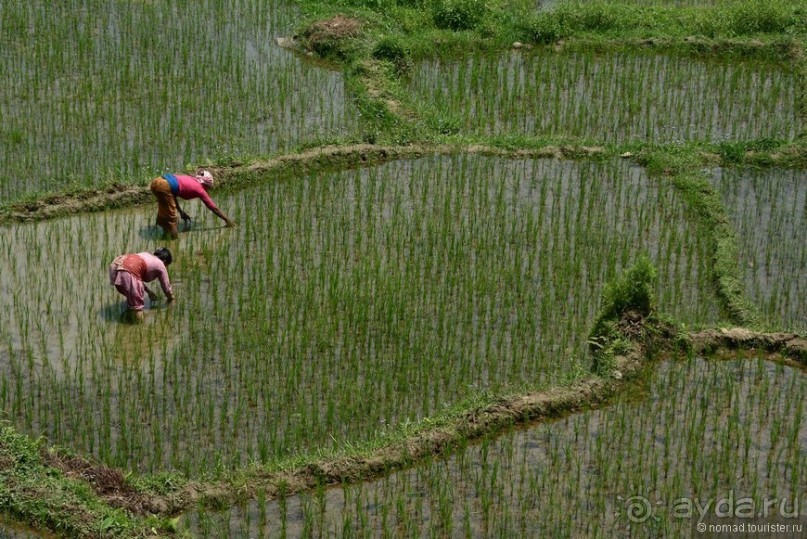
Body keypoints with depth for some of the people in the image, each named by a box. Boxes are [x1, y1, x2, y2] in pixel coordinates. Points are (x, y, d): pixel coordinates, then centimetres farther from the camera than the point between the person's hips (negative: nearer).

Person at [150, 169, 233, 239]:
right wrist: (227, 220, 27)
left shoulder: (189, 179, 28)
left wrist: (181, 212, 31)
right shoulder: (200, 189, 10)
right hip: (165, 187, -8)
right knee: (171, 217, 6)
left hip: (156, 182, 8)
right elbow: (213, 208, 17)